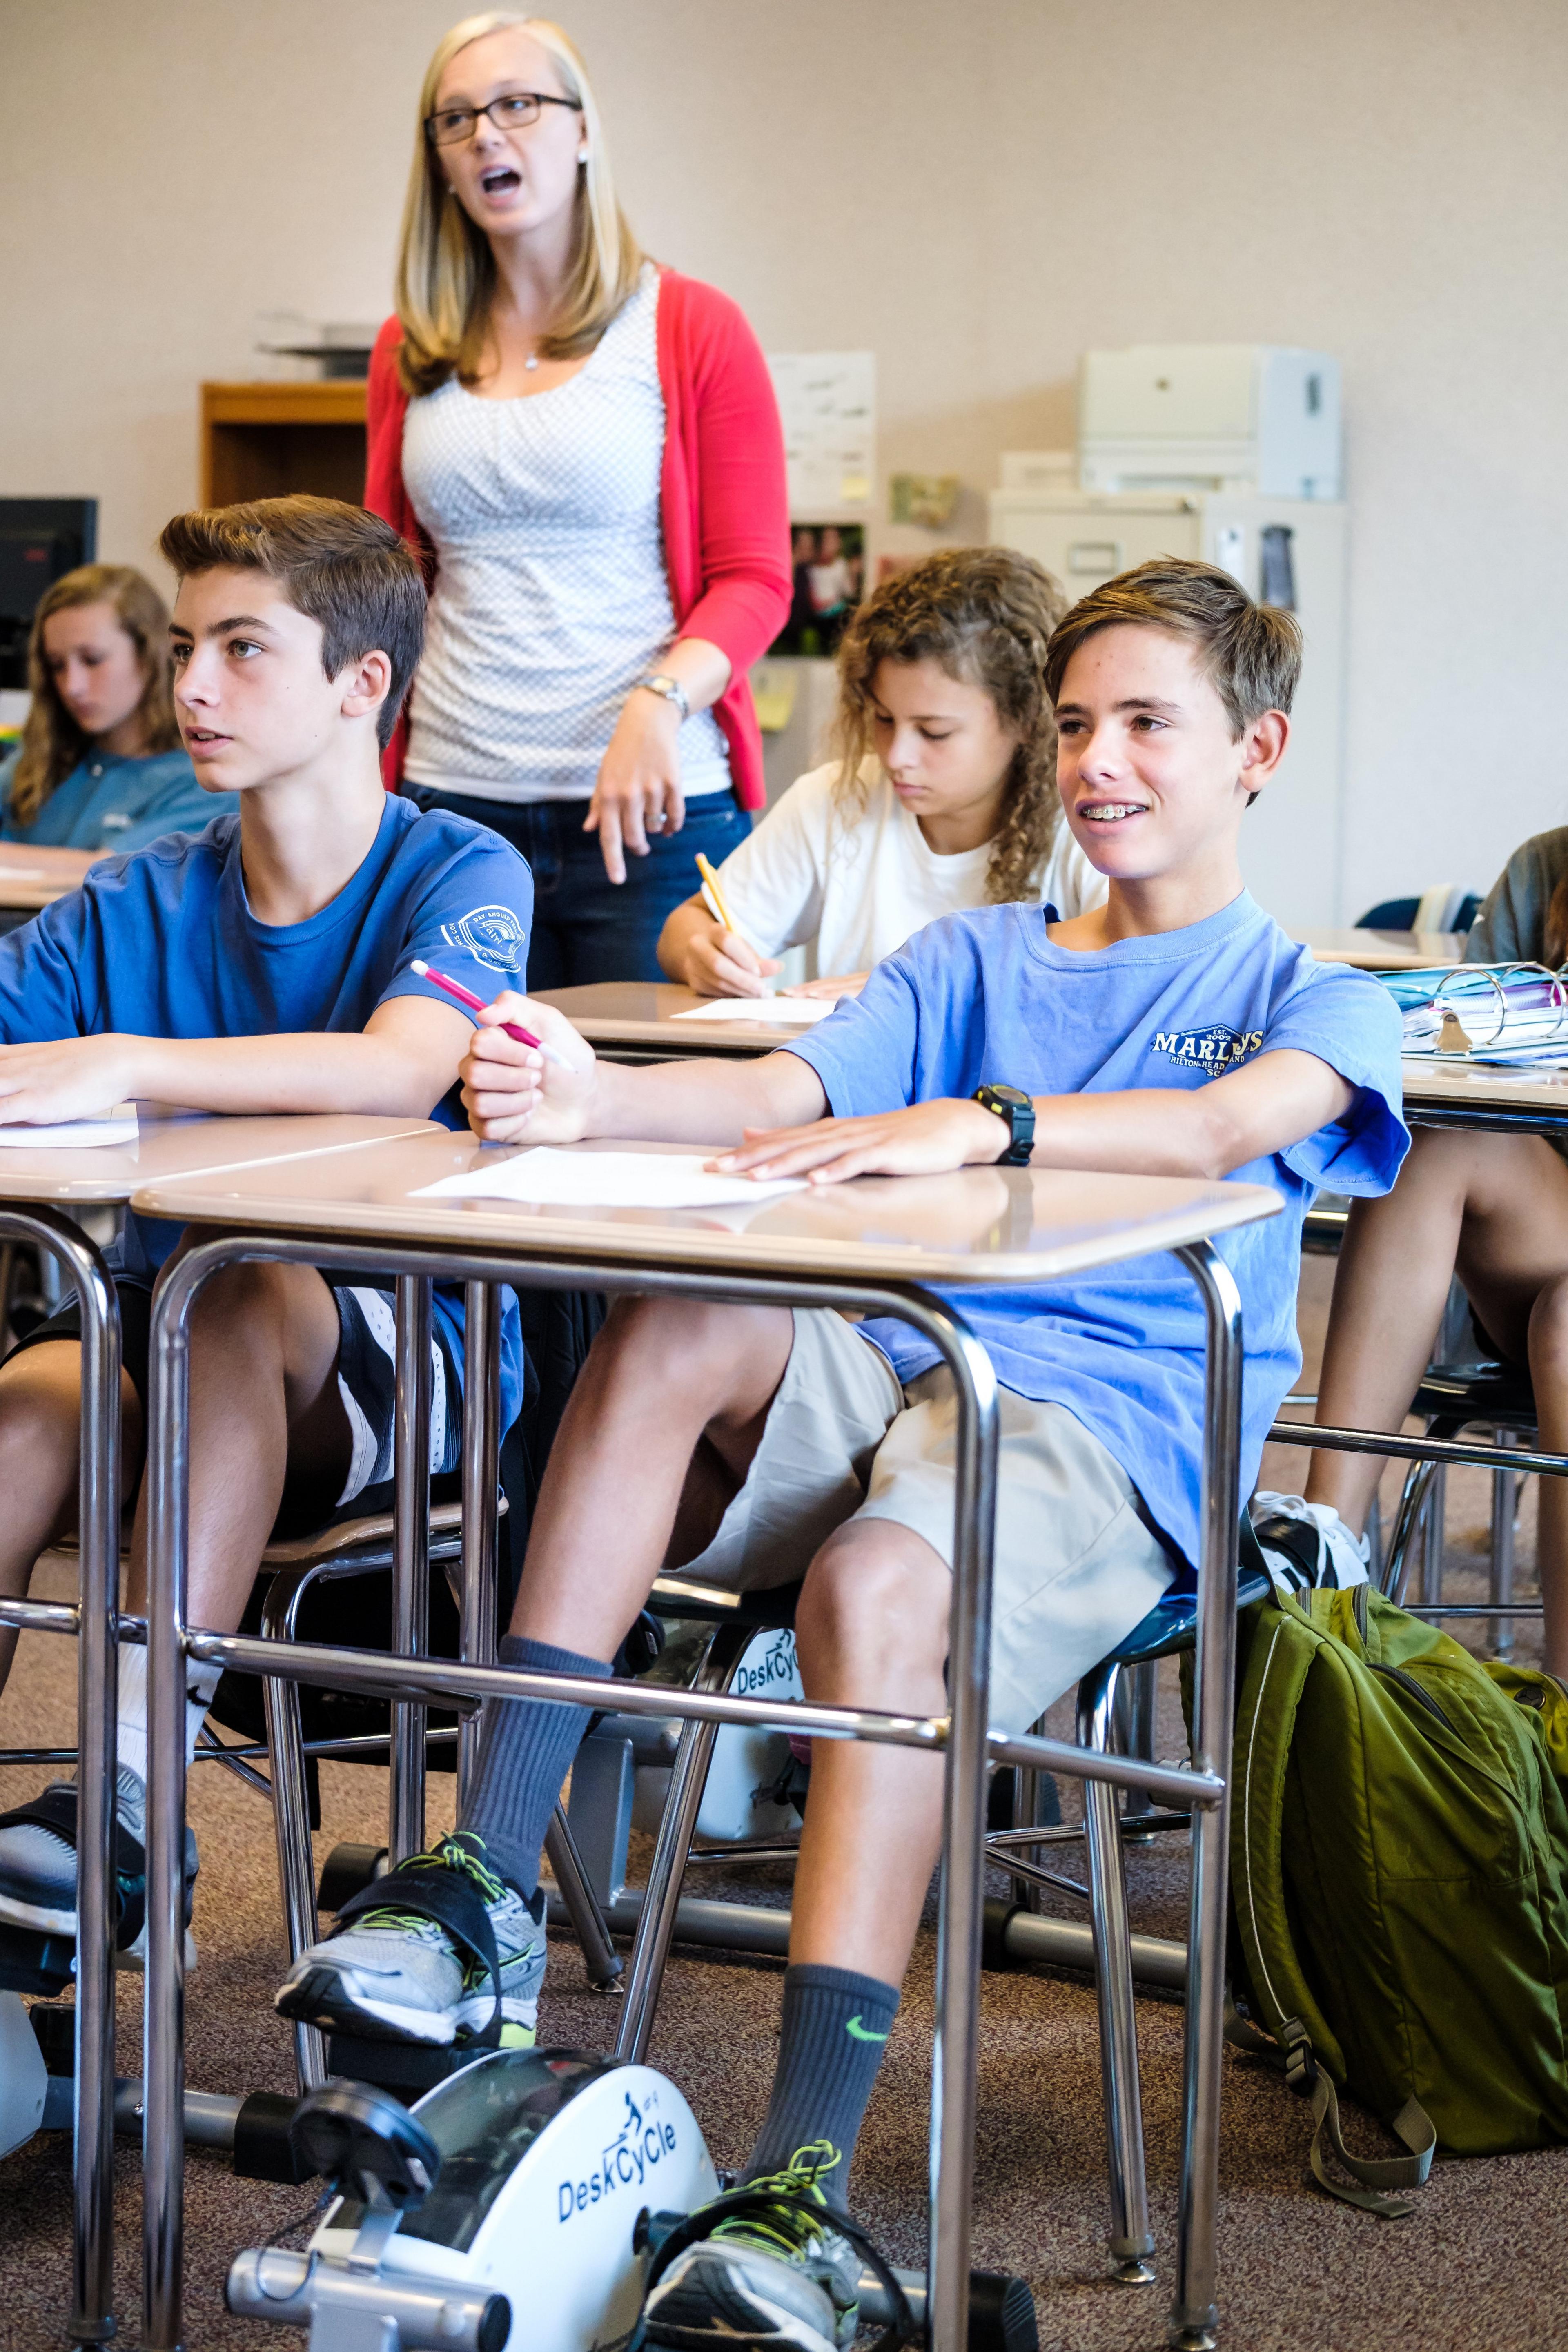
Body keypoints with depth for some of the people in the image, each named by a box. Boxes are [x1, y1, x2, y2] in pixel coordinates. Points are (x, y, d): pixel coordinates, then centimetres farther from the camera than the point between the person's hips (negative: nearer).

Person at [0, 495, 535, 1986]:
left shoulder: (461, 875, -7)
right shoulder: (137, 905, 7)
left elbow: (401, 1073, -27)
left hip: (407, 1367, -3)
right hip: (169, 1352, 4)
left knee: (243, 1285, -35)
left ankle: (136, 1786, -36)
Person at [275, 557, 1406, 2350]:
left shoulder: (1314, 995, 13)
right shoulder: (972, 957, 26)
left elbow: (1220, 1128, -13)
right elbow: (786, 1093, 6)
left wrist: (975, 1123, -30)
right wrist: (592, 1099, -15)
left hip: (1099, 1420, -4)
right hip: (889, 1365, 4)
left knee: (877, 1581, -37)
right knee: (678, 1320, -30)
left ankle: (801, 2189, -47)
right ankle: (484, 1890, -33)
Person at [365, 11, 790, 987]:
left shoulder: (694, 332, 1)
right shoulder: (409, 352, 13)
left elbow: (756, 581, -2)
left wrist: (658, 703, -20)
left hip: (652, 807, -3)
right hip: (454, 794, 3)